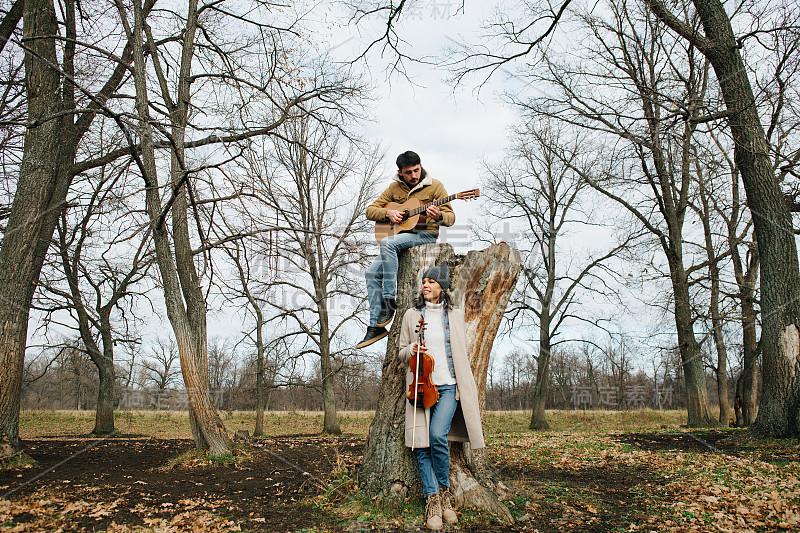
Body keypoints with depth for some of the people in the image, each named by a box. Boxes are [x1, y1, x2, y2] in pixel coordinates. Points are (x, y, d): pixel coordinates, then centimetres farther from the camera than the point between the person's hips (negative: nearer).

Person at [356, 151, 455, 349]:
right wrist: (388, 213, -8)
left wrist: (439, 216, -27)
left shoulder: (434, 186, 0)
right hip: (400, 237, 5)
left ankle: (388, 300, -27)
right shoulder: (395, 187, 12)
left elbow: (451, 217, -3)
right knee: (372, 272, -14)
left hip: (425, 234, -5)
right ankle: (375, 326, -11)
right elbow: (370, 210, 12)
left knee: (387, 242, -33)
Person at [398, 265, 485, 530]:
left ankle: (444, 491, 3)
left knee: (438, 435, -19)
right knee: (421, 443, -5)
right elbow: (402, 352, 15)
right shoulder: (411, 315, 9)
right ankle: (433, 499, 5)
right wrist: (412, 350, -8)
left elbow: (462, 355, 15)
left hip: (448, 387, -1)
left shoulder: (455, 315, 9)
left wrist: (468, 389, 12)